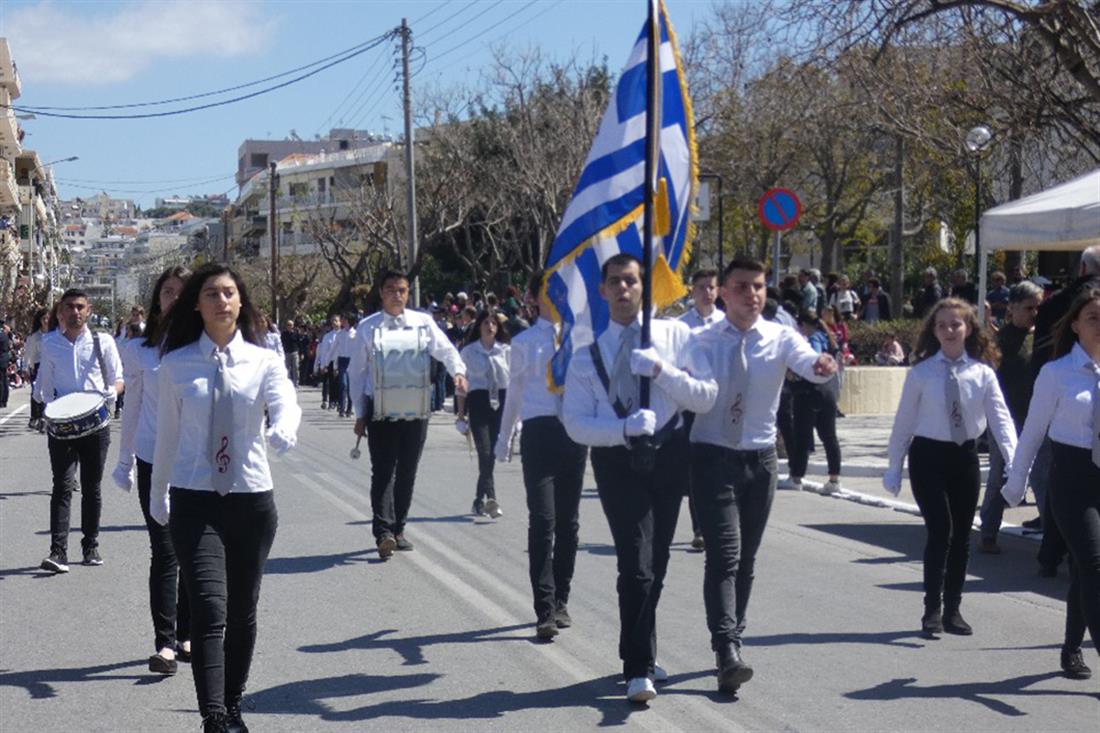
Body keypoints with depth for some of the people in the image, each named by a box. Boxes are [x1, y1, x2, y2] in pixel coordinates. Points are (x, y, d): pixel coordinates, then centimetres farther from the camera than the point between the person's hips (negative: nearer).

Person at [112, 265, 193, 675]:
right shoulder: (139, 350, 4)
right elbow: (132, 408, 12)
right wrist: (124, 462, 15)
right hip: (154, 460, -1)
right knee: (165, 552, -6)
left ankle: (185, 635, 19)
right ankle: (165, 642, -5)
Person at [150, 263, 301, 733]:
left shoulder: (263, 361, 2)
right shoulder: (176, 366, 1)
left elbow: (286, 405, -17)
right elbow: (167, 435, 9)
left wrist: (283, 430, -40)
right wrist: (158, 496, 18)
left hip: (252, 498, 2)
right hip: (195, 501, -2)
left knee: (243, 611, 13)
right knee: (209, 610, -15)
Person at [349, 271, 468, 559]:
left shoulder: (423, 323, 4)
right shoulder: (368, 328, 2)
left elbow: (445, 349, 0)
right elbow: (357, 372, 6)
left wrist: (458, 372, -22)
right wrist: (360, 413, 3)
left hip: (416, 411, 2)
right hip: (381, 412, -2)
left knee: (407, 472, 10)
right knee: (383, 471, -10)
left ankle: (397, 529, 21)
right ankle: (383, 532, -17)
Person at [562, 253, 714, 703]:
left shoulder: (675, 335, 5)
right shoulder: (587, 355, 4)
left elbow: (704, 399, -2)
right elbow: (576, 422, -4)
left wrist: (661, 370, -18)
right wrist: (625, 428, -22)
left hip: (669, 454, 2)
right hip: (617, 460, -2)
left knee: (656, 564, 13)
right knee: (637, 564, -14)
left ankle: (639, 656, 30)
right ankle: (638, 668, -7)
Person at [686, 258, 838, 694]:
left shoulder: (780, 337, -2)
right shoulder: (703, 341, -2)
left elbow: (808, 363, -23)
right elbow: (701, 388, -19)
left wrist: (822, 364, -46)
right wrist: (701, 388, -43)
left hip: (760, 459, 3)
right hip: (713, 457, -2)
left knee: (746, 559, 13)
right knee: (724, 554, -15)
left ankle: (732, 640, 29)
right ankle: (727, 653, -21)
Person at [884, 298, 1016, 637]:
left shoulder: (983, 373, -1)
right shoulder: (921, 372, -5)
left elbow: (1000, 418, -8)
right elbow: (904, 421, 0)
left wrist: (1014, 461, -21)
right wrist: (894, 466, 1)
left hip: (965, 456, 3)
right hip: (929, 456, -3)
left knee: (961, 535, 9)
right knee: (939, 530, -12)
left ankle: (952, 610, 21)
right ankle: (932, 610, -4)